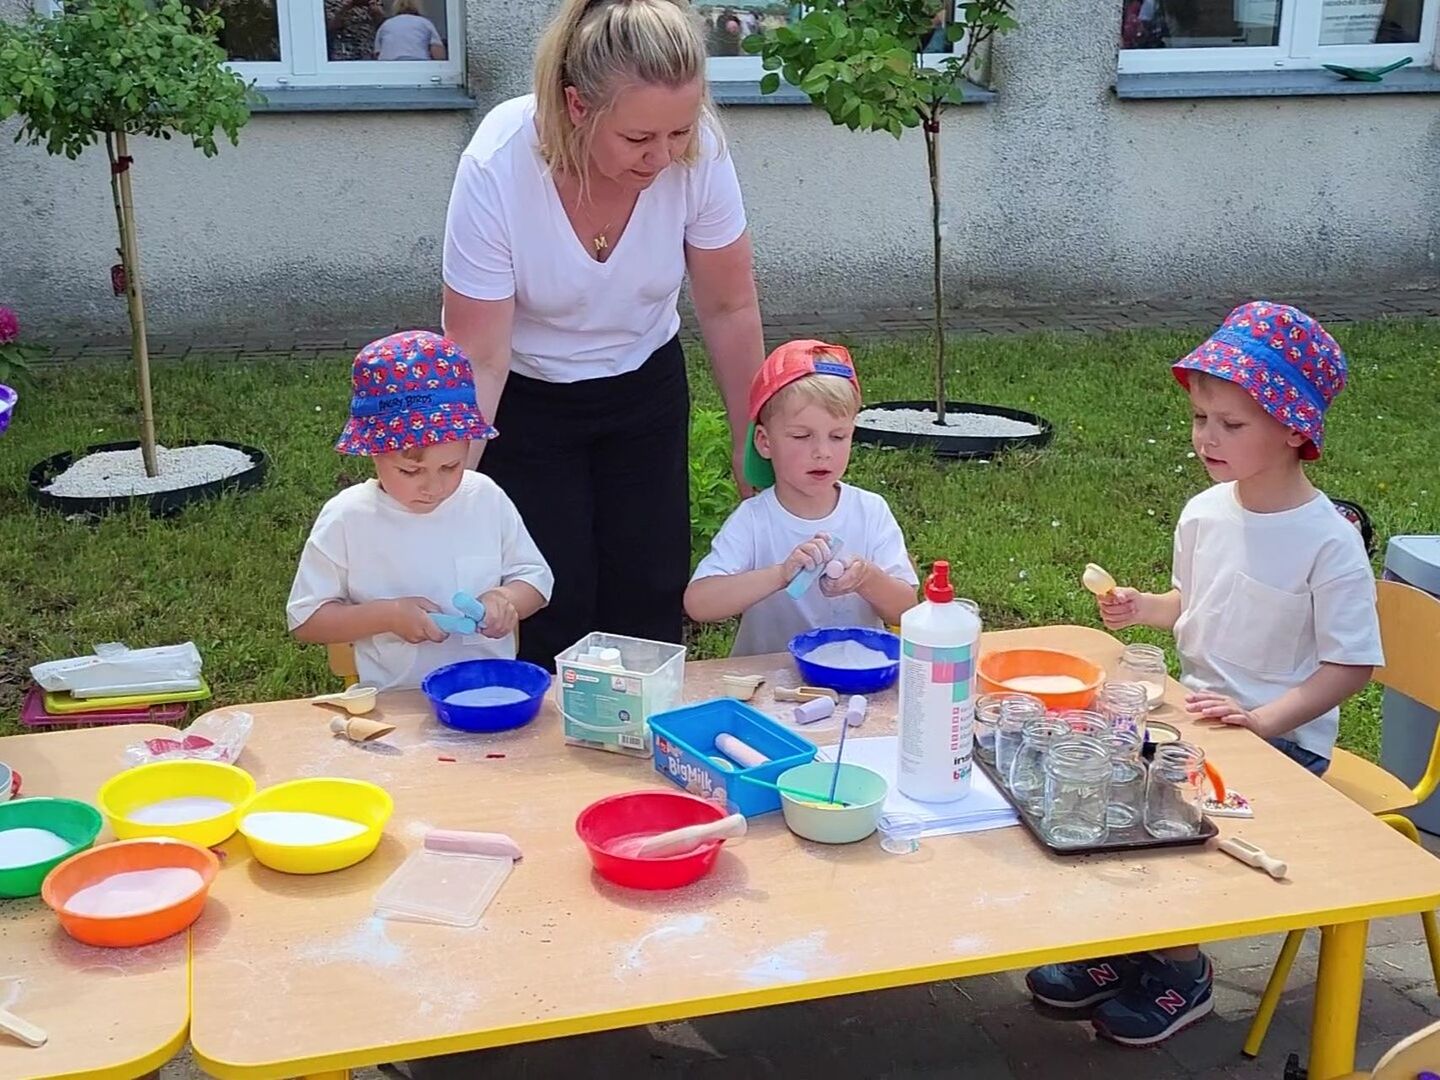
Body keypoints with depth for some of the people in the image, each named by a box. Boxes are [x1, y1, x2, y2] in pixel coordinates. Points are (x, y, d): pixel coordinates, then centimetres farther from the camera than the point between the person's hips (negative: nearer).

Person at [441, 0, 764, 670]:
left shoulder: (698, 153, -23)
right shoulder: (496, 168, -30)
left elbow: (728, 310, -9)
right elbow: (480, 360, -24)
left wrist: (751, 444, -3)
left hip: (645, 387, 3)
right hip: (527, 403, -2)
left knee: (651, 603, 5)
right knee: (551, 613, -1)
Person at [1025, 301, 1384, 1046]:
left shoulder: (1328, 542, -19)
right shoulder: (1203, 514, 0)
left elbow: (1351, 664, -16)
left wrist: (1262, 720, -25)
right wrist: (1143, 609, -2)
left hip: (1282, 736, -6)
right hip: (1197, 713, 7)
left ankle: (1180, 971, 3)